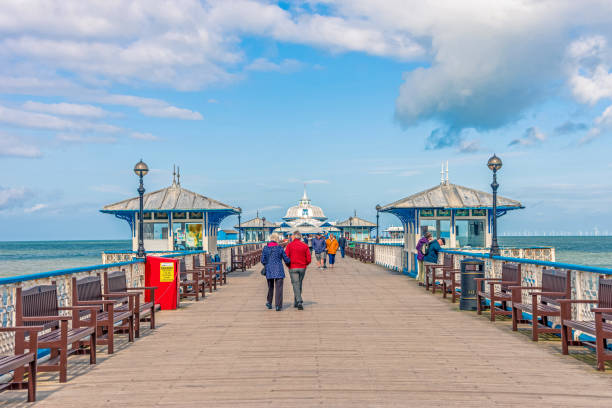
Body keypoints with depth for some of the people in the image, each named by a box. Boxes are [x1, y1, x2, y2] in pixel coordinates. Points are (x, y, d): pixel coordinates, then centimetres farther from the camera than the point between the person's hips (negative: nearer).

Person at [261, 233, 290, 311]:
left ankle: (269, 303, 29)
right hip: (279, 271, -3)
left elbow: (263, 260, -1)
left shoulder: (265, 248, -1)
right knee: (278, 287, 0)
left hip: (269, 270, 3)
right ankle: (278, 305, -4)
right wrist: (290, 261, 19)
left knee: (270, 287, 20)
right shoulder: (279, 248, -7)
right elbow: (286, 260, -3)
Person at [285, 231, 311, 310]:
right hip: (302, 268, 3)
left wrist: (288, 264, 7)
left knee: (296, 285, -3)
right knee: (299, 285, 16)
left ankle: (299, 302, -19)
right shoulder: (305, 246, 1)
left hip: (293, 268, -3)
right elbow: (309, 259, -3)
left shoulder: (290, 245, -5)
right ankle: (296, 303, 24)